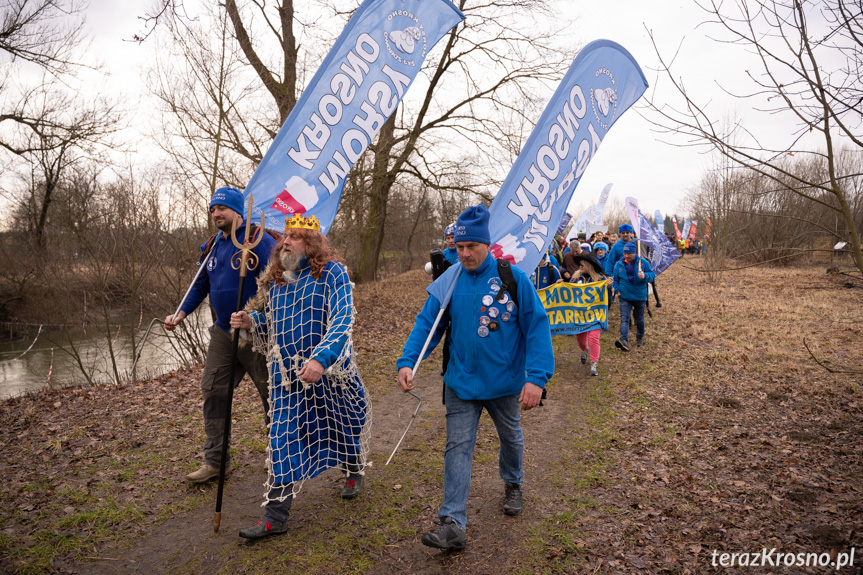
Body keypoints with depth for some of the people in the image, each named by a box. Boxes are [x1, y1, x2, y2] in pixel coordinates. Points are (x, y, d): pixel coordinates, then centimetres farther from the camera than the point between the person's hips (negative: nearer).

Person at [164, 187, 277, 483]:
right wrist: (181, 313, 8)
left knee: (271, 393, 7)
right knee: (213, 392, 5)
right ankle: (215, 461, 17)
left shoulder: (260, 241, -13)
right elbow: (200, 286, 20)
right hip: (222, 333, 7)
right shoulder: (211, 247, 10)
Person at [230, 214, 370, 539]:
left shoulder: (332, 273, -11)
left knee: (344, 426, 17)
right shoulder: (275, 280, 8)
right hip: (287, 375, 4)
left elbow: (342, 322, -21)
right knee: (284, 440, 0)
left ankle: (354, 472, 48)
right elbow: (269, 323, 19)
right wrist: (251, 321, -4)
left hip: (330, 370, -3)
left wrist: (321, 358, -34)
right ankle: (275, 515, 7)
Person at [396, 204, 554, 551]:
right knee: (457, 447, -3)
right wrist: (406, 362, -21)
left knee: (511, 438, 22)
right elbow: (426, 324, -5)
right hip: (461, 383, 1)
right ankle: (452, 524, 1)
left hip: (505, 382, 0)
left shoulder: (513, 278, -13)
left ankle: (513, 484, 51)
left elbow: (537, 327, -13)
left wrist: (536, 377, -21)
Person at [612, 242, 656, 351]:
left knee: (639, 319, 15)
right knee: (624, 319, -14)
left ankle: (640, 338, 38)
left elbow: (652, 275, -3)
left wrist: (645, 276, -24)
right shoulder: (619, 264, 2)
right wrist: (617, 290, 3)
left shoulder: (643, 262, -4)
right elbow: (615, 279, 15)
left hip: (640, 297, 0)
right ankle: (624, 341, -25)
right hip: (625, 297, 0)